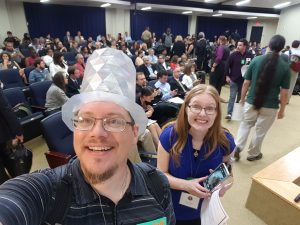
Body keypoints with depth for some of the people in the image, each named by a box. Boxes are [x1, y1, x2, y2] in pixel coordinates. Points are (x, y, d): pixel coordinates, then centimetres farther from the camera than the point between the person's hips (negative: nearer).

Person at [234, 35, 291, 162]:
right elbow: (284, 93, -7)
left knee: (245, 124, 22)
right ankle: (253, 154, 32)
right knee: (260, 131, 15)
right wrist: (282, 110, 5)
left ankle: (238, 147, 6)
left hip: (251, 102, 1)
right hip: (270, 106, -1)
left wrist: (242, 98, 9)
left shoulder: (256, 60, -7)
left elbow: (246, 83, -4)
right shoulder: (285, 67, -8)